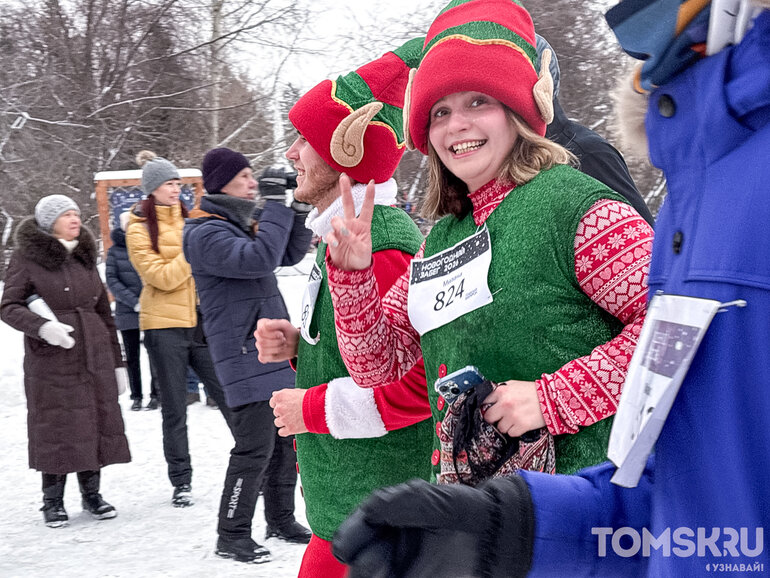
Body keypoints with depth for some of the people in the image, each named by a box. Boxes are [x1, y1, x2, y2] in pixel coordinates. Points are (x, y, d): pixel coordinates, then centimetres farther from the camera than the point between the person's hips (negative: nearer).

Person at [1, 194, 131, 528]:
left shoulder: (86, 256, 13)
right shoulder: (27, 257, -2)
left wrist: (117, 362, 14)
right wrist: (41, 326, -24)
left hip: (95, 357, 5)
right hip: (51, 360, -4)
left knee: (96, 425, 4)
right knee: (56, 429, 0)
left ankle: (91, 494, 18)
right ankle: (53, 501, 14)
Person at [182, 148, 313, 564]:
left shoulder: (244, 221, 14)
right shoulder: (205, 233, -13)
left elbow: (290, 255, 18)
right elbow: (259, 259, -27)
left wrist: (299, 212, 3)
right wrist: (276, 206, -19)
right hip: (244, 356, -9)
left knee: (287, 437, 13)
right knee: (255, 447, -8)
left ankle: (281, 519, 27)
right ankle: (232, 536, 4)